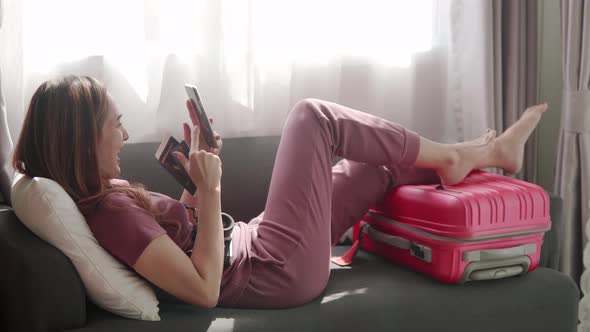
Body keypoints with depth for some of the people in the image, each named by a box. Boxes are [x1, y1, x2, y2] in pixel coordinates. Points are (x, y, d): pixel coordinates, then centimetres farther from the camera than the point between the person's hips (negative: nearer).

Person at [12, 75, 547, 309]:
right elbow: (205, 290, -27)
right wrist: (210, 189, -24)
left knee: (378, 163, 13)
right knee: (313, 116, -4)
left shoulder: (106, 191, 4)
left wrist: (196, 175, 3)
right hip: (282, 271, -9)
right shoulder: (110, 211, -24)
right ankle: (451, 155, 12)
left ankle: (485, 154, 33)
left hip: (252, 245, 9)